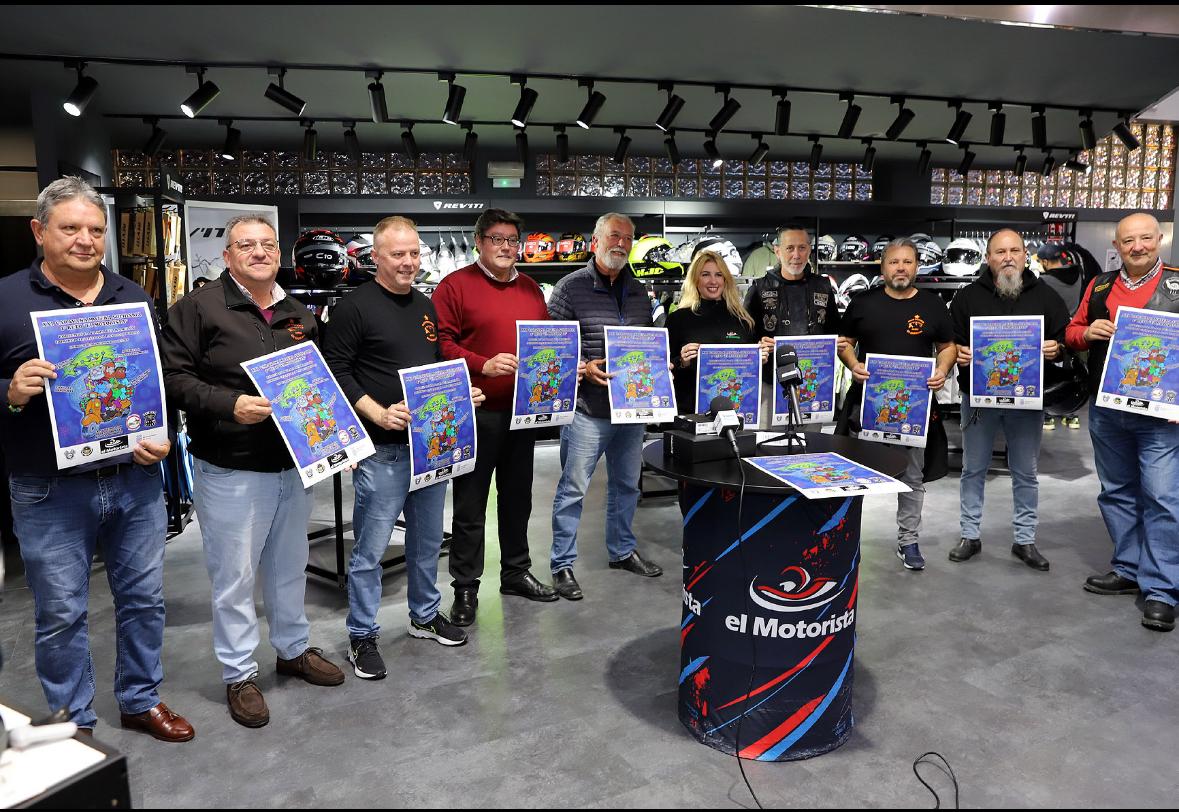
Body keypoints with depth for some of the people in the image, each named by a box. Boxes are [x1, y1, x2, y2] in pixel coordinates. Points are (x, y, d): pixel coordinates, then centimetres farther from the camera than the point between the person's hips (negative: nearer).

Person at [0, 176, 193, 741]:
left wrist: (163, 436, -3)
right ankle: (73, 722, 28)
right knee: (61, 614, 9)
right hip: (50, 492, -3)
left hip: (136, 481, 3)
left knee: (144, 598, 14)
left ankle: (141, 700, 34)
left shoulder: (134, 299, 8)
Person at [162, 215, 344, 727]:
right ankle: (238, 675, 21)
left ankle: (293, 650, 37)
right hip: (231, 470, -6)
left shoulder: (299, 316, 12)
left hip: (294, 463, 6)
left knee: (290, 565, 19)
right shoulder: (198, 308, -7)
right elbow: (175, 377, -12)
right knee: (235, 574, 4)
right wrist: (229, 405, -24)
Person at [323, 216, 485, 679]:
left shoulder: (425, 306, 14)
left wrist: (461, 393, 4)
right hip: (382, 449, -7)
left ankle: (425, 616, 36)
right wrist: (379, 414, -22)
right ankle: (362, 636, 17)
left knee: (428, 539, 18)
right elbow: (337, 372, -12)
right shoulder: (355, 307, -9)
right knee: (371, 547, 1)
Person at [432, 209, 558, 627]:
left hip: (523, 411, 6)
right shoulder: (455, 286, -5)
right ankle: (465, 589, 14)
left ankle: (516, 572, 32)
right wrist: (483, 366, -22)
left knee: (518, 497, 17)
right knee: (470, 505, 3)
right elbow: (441, 343, -12)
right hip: (476, 413, -6)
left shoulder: (531, 289, 14)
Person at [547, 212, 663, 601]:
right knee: (573, 488, 0)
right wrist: (583, 369, -21)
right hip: (587, 408, -6)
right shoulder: (571, 288, -7)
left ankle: (622, 550, 36)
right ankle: (562, 564, 13)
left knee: (626, 484, 18)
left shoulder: (638, 292, 13)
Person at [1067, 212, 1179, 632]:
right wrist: (1086, 332, -6)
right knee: (1117, 492, 13)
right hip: (1106, 411, 4)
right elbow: (1072, 332, 15)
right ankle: (1129, 570, 28)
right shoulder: (1100, 287, 11)